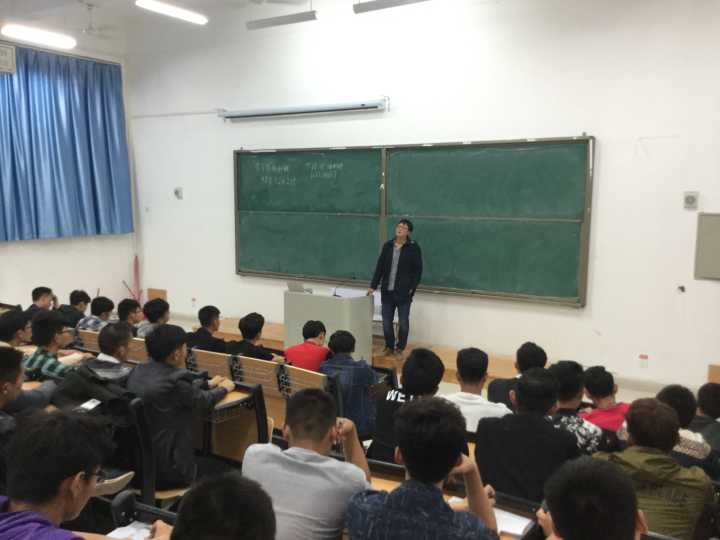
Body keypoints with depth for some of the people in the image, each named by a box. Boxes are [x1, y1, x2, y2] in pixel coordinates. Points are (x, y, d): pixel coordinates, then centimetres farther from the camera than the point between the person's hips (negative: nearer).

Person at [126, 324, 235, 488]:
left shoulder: (139, 371, 0)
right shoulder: (175, 380, -23)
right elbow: (205, 403, -6)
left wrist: (208, 384, 26)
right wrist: (223, 389, 13)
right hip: (163, 470, -8)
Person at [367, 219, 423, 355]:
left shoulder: (414, 247, -5)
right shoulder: (388, 245, 7)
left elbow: (418, 270, -4)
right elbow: (380, 267, 9)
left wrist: (412, 288, -11)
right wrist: (373, 286, 6)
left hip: (404, 292, -3)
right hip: (387, 291, 3)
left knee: (403, 322, 4)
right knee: (386, 322, 5)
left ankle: (400, 348, 20)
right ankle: (389, 346, 22)